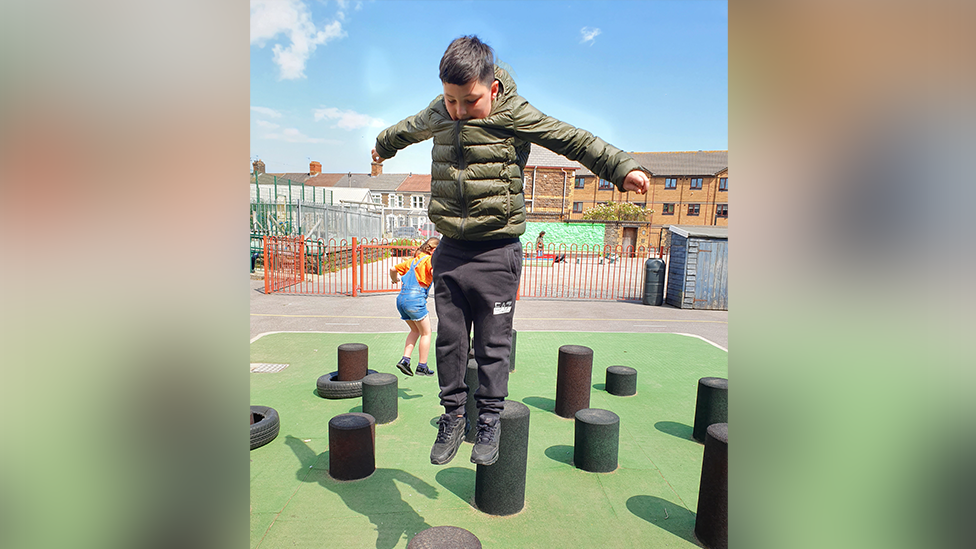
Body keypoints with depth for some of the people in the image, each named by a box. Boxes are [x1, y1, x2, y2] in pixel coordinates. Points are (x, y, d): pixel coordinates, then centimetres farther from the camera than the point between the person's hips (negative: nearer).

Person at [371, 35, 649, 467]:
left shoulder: (514, 116, -7)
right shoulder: (437, 115, 9)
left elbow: (572, 140, -11)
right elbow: (408, 129, 30)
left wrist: (623, 169, -22)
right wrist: (382, 145, 49)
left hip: (496, 253, -4)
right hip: (449, 252, 5)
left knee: (492, 343, 3)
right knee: (449, 339, 9)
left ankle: (489, 419, 22)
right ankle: (453, 415, 26)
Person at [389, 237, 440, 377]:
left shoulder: (413, 260, 20)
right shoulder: (429, 259, -2)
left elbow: (393, 269, 26)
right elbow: (434, 272, -24)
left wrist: (395, 279, 45)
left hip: (401, 298, 8)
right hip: (415, 298, -8)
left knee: (415, 330, 24)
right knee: (426, 333, 8)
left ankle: (405, 360, 13)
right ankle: (422, 367, 12)